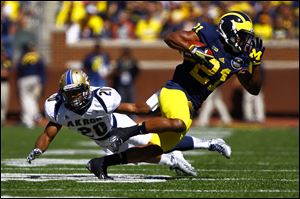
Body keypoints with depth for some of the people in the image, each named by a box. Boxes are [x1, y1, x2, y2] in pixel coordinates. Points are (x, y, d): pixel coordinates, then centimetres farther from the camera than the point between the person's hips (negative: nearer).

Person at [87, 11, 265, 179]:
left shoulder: (240, 59, 10)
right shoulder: (209, 36, -9)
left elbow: (254, 89, 13)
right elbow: (170, 38, -10)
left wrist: (256, 62, 1)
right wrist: (194, 50, -23)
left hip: (190, 107, 7)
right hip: (176, 91, -7)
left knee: (155, 150, 1)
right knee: (179, 124, -40)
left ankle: (101, 162, 11)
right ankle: (127, 131, -27)